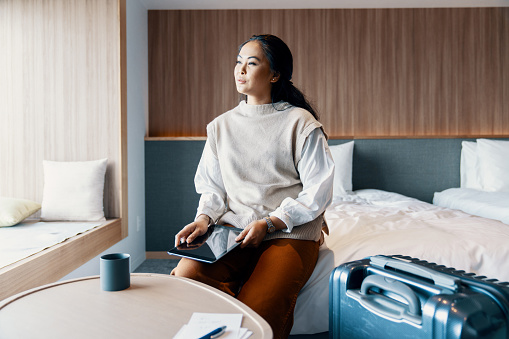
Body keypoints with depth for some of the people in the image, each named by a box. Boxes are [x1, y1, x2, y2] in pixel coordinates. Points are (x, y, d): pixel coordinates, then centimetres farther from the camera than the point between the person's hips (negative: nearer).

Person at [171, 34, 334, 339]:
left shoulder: (301, 123, 1)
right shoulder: (221, 126, 15)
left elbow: (318, 192, -3)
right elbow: (213, 188, 16)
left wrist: (269, 223, -13)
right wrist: (204, 218, -5)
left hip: (290, 232, -4)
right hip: (232, 229, 4)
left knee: (257, 311, -28)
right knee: (184, 278, -24)